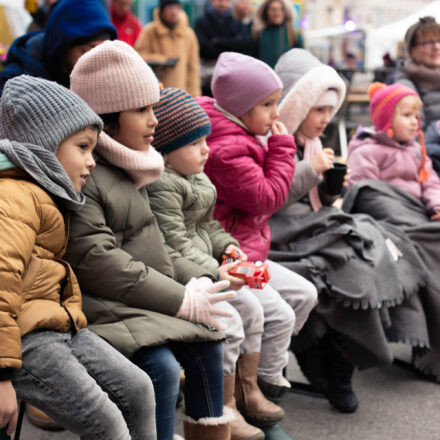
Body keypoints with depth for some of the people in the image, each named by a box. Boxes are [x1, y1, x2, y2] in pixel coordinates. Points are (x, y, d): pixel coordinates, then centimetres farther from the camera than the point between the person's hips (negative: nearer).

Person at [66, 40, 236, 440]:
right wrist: (182, 300, -20)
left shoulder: (124, 170, 16)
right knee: (163, 368, -25)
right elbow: (97, 261, -23)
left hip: (146, 300, 10)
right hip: (104, 306, -9)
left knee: (207, 345, 1)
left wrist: (195, 280, 1)